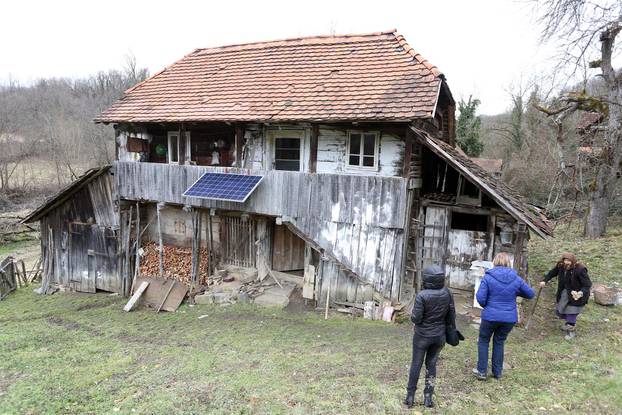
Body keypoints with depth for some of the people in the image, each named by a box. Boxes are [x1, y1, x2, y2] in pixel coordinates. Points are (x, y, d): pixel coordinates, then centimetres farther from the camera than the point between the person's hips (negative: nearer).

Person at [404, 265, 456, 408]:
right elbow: (451, 315, 2)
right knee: (431, 364, 16)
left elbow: (416, 318, -19)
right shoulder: (447, 294, -7)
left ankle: (410, 396, 19)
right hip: (439, 336, 4)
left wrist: (412, 314, 3)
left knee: (416, 364, 10)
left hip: (422, 336, -4)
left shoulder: (422, 296, -22)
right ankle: (428, 397, 18)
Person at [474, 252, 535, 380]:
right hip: (509, 318, 3)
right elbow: (531, 294, 8)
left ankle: (482, 371, 17)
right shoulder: (516, 279, -3)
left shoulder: (488, 277, -11)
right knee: (499, 342, 21)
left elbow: (480, 298, -14)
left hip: (490, 316, -3)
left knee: (483, 341, 16)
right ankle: (497, 372, 28)